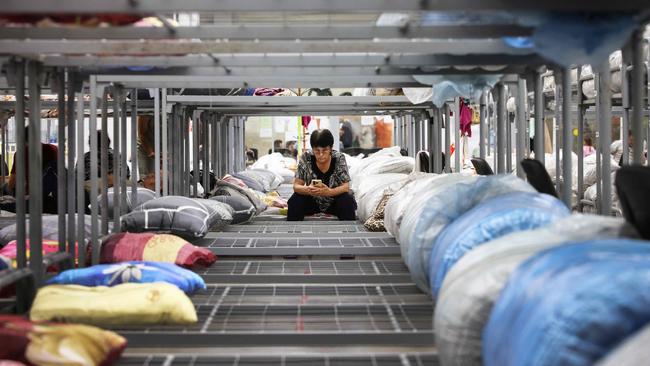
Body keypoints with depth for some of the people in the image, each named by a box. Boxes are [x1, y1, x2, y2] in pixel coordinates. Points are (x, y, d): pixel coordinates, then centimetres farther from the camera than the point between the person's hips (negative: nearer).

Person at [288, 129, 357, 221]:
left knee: (347, 201, -33)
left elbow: (346, 187, -22)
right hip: (312, 201, 1)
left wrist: (328, 191, -45)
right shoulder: (306, 158, -15)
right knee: (295, 200, -29)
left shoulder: (339, 158, -17)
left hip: (334, 200, -1)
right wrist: (308, 189, -42)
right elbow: (296, 186, -16)